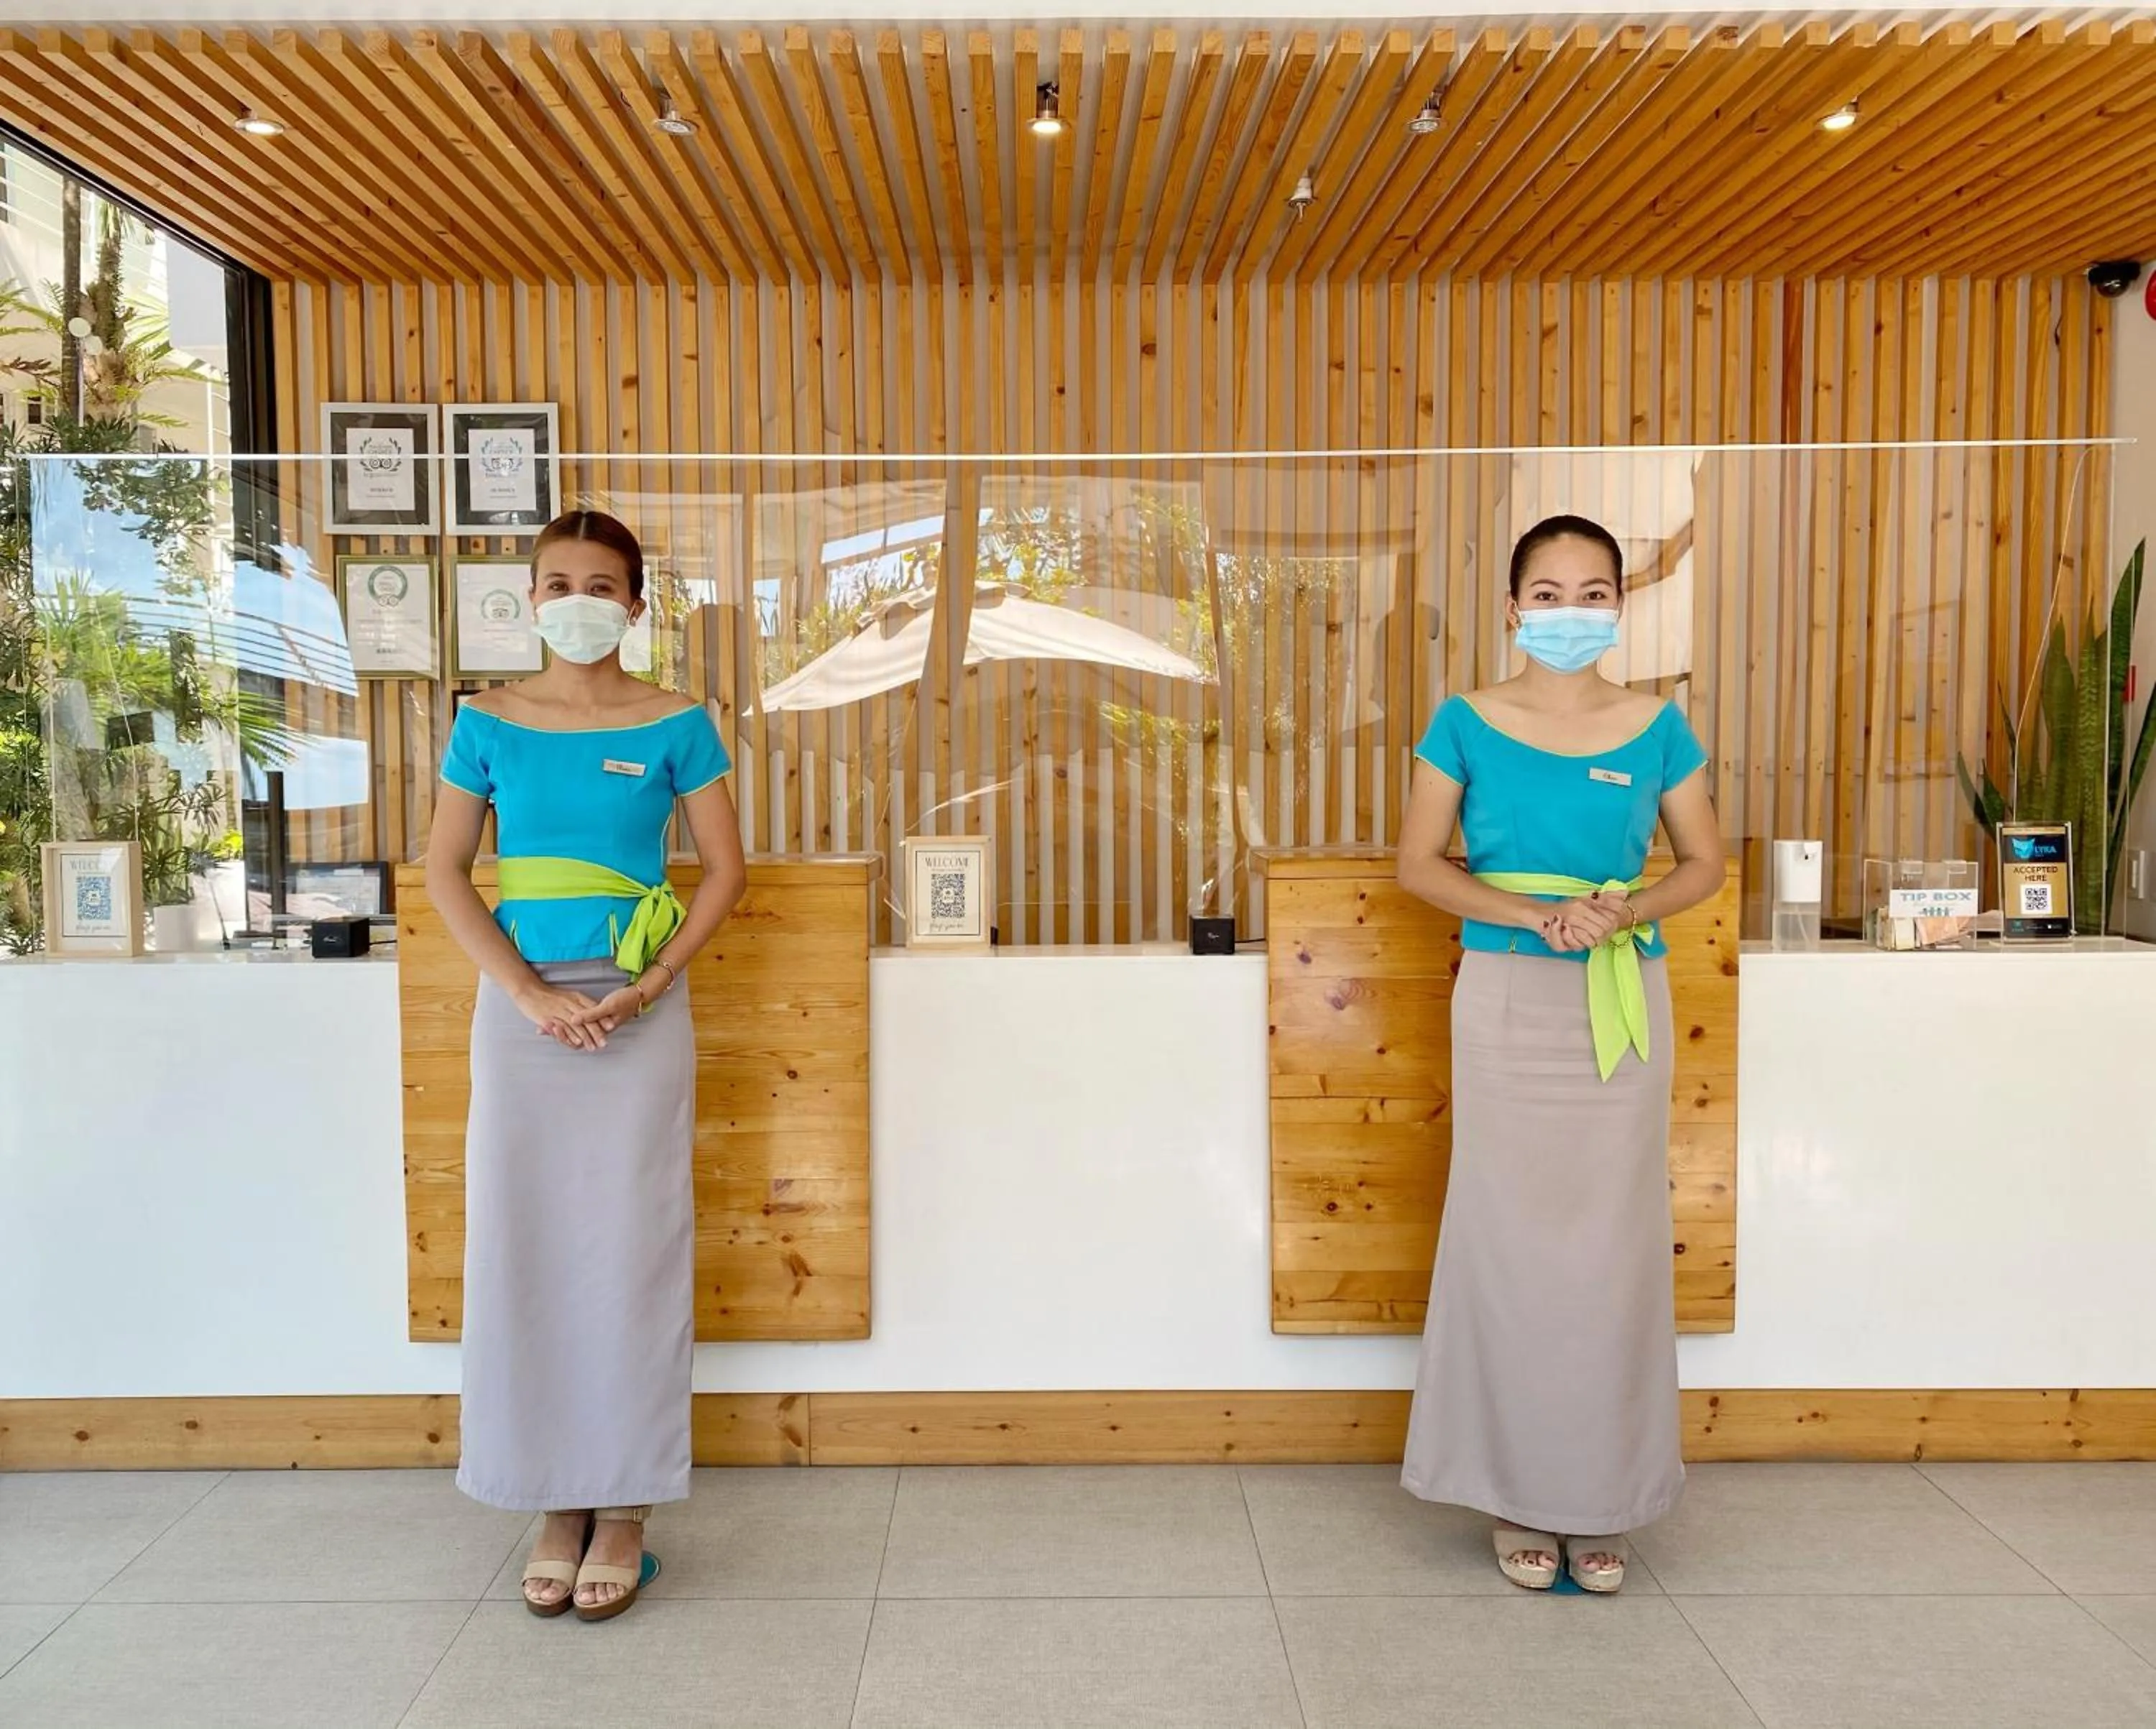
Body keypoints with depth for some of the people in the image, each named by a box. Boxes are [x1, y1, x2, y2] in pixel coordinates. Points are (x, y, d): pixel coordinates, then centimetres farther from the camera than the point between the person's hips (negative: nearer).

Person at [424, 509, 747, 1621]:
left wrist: (650, 987, -10)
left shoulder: (674, 725, 1)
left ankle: (625, 1506, 15)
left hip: (640, 1007, -1)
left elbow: (726, 868, 1)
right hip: (522, 1006, 2)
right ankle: (555, 1503, 19)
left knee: (632, 1243, 1)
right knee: (522, 1240, 4)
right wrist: (527, 990, -9)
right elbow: (444, 870, 3)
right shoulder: (488, 723, 4)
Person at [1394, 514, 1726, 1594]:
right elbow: (1418, 864, -2)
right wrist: (1537, 916, -15)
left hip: (1625, 1001, 2)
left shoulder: (1656, 728, 3)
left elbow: (1704, 863, 8)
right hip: (1510, 1000, -1)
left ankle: (1599, 1500, 21)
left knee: (1614, 1242, 5)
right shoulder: (1467, 724, -1)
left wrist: (1622, 912, -12)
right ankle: (1518, 1496, 18)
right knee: (1511, 1238, 3)